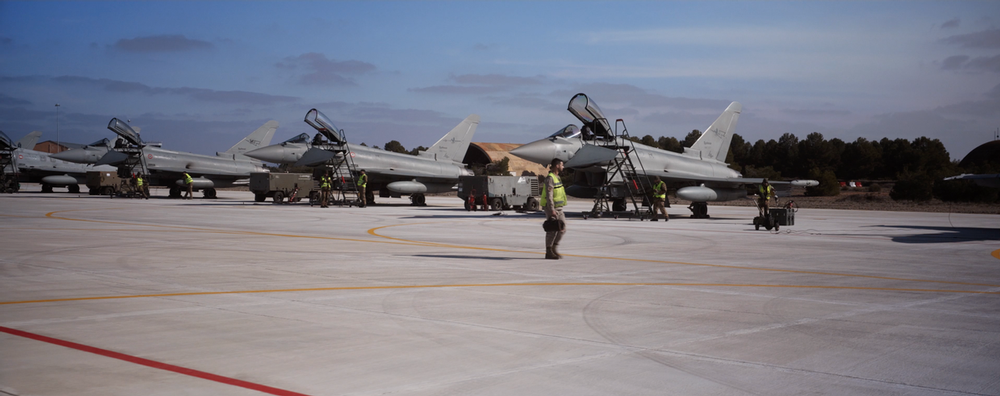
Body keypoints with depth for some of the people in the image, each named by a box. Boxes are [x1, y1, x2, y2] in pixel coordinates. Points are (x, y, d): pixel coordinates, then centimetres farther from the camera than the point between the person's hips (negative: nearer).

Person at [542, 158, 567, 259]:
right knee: (552, 230, -4)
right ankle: (549, 252, 3)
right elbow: (549, 195, -21)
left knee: (562, 228, 7)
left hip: (558, 208, 9)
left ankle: (554, 248, 15)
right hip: (551, 208, -9)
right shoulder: (550, 178, -15)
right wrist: (552, 210, -26)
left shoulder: (557, 177, 16)